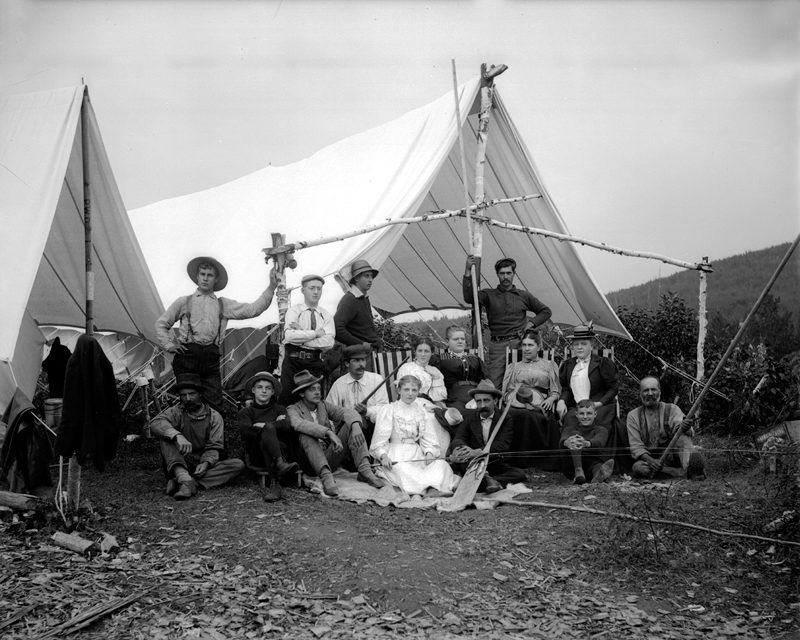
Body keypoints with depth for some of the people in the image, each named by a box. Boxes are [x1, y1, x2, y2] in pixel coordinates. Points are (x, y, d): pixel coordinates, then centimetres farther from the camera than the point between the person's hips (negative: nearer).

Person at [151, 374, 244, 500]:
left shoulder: (214, 417, 4)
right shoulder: (176, 412, 0)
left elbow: (213, 448, -1)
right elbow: (156, 423, -22)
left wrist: (206, 463, -23)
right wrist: (177, 436, -40)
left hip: (202, 466, 2)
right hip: (179, 465, -1)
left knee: (238, 464, -22)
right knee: (166, 436, -23)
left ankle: (186, 482, -37)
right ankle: (184, 479, -44)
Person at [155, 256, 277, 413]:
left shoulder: (223, 304, 15)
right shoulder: (184, 302, 14)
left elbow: (253, 309, 5)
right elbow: (161, 323, 21)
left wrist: (271, 288, -2)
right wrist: (168, 344, 7)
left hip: (211, 358, 1)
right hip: (187, 354, 0)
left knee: (215, 404, -5)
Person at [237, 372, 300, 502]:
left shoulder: (279, 409, 25)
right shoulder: (246, 412, 21)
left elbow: (286, 426, -1)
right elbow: (246, 433, -3)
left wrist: (262, 425, -3)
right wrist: (269, 427, -5)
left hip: (282, 449, 1)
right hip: (257, 455, -1)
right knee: (268, 429, -32)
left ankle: (274, 485, -50)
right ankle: (280, 465, -56)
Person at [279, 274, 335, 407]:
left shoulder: (326, 315, 9)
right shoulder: (294, 310, 4)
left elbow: (328, 342, -8)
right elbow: (289, 335, -14)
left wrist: (302, 333, -10)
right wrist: (315, 333, -11)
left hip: (315, 363, 2)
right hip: (293, 361, -2)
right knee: (286, 398, -6)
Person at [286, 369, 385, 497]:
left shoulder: (323, 405, 13)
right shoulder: (293, 410, -1)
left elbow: (348, 412, -3)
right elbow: (299, 424, -26)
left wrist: (356, 426, -27)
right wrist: (329, 432, -38)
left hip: (330, 460, 4)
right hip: (310, 464, -4)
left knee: (350, 424, -11)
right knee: (306, 435, -31)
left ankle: (365, 470, -25)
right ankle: (326, 477, -44)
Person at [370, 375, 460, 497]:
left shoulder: (421, 411, 17)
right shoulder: (389, 410, 7)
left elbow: (428, 437, 10)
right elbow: (381, 436, -2)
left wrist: (429, 452, -11)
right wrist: (383, 455, -20)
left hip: (417, 454, 3)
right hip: (396, 456, -3)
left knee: (441, 464, -26)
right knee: (403, 470, -38)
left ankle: (433, 489, -50)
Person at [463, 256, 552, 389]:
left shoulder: (524, 296, 15)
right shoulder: (489, 295, 11)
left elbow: (546, 311, 22)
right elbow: (469, 298, -8)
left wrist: (531, 324, 6)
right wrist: (468, 272, -15)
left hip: (519, 343, 1)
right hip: (497, 346, 0)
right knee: (493, 385, -7)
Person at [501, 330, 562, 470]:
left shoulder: (548, 365, 23)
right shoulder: (514, 367, 26)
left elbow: (556, 391, 15)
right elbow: (506, 392, 16)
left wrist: (551, 398, -7)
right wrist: (518, 393, -6)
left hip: (540, 406, 0)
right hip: (518, 406, 0)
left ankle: (546, 461, -27)